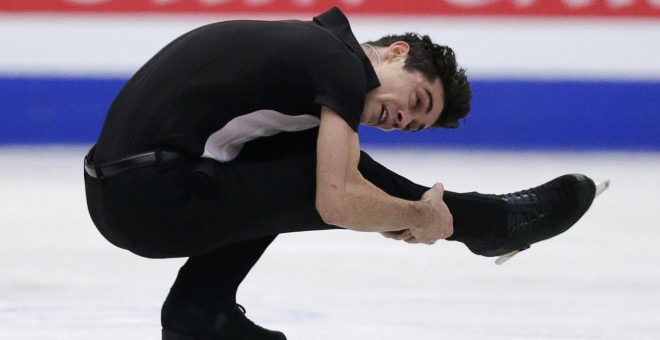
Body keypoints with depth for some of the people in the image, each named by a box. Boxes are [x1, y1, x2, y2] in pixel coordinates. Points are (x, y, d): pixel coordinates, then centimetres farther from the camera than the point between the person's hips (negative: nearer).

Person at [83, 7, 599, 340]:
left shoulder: (312, 42, 19)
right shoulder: (345, 63, -9)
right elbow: (338, 202, -17)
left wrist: (398, 219, 17)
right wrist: (421, 217, 0)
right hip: (153, 201, -9)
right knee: (337, 174, -4)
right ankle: (489, 221, 16)